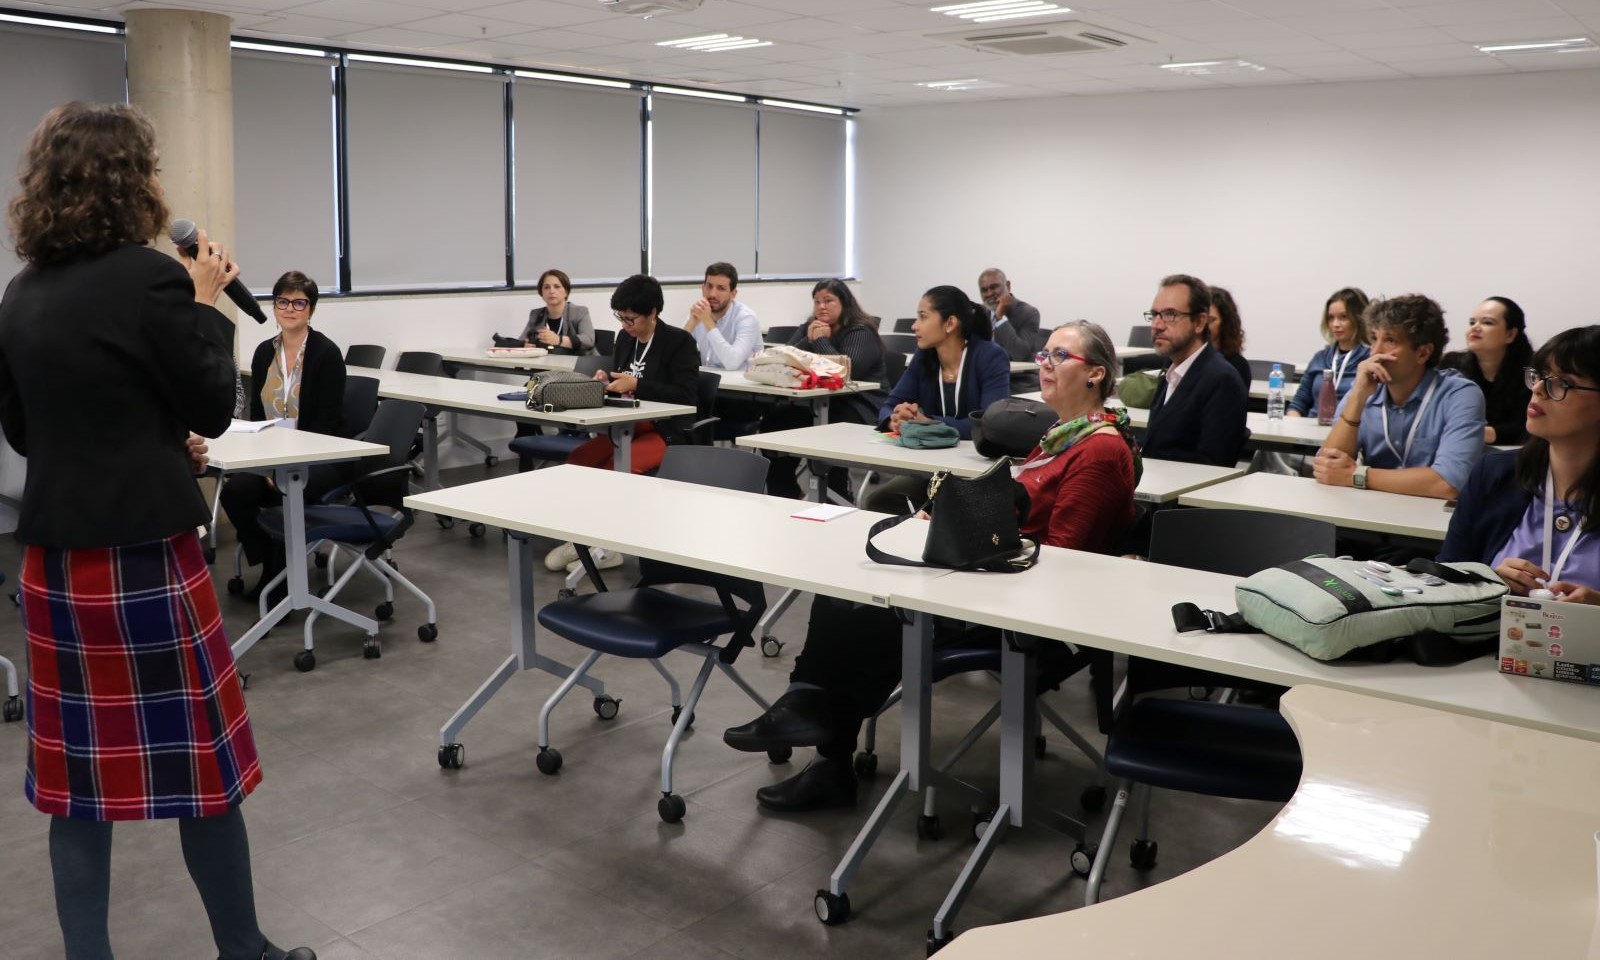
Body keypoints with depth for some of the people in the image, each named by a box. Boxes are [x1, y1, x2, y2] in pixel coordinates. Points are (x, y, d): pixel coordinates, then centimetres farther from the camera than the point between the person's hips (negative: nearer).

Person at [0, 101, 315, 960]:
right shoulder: (150, 279, -13)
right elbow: (213, 408, -7)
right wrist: (207, 303, 3)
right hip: (142, 555, -6)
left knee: (77, 771, 13)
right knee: (201, 759, 7)